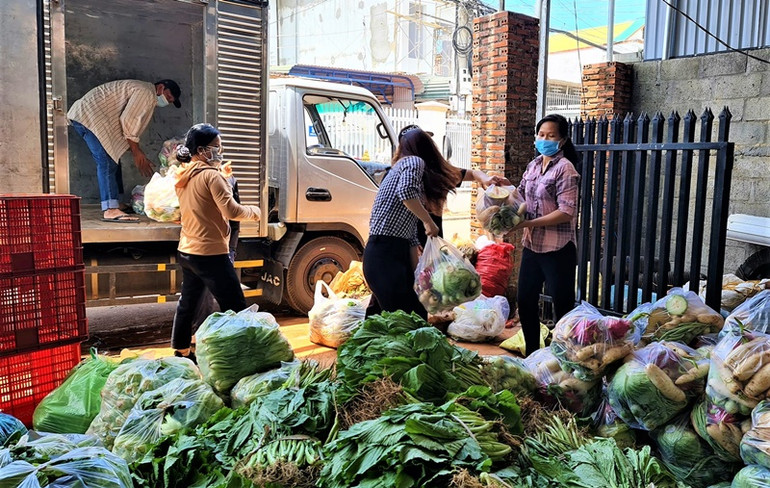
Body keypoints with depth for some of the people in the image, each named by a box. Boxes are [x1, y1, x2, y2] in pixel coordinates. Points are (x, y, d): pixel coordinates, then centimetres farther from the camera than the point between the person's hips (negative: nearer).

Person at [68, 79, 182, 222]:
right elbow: (127, 121, -18)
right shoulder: (146, 93, -10)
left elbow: (129, 124, 21)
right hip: (90, 116, -11)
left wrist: (140, 156, 17)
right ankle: (111, 210, -23)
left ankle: (114, 204, 20)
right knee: (107, 162, -17)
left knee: (112, 159, 14)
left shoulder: (140, 90, 22)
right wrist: (137, 152, -10)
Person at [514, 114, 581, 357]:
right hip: (532, 245, 8)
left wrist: (529, 223, -20)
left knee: (562, 305, 4)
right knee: (525, 301, 15)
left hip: (557, 248, -8)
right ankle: (532, 353, 31)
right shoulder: (534, 165, 9)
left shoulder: (564, 168, -12)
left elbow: (567, 212, -19)